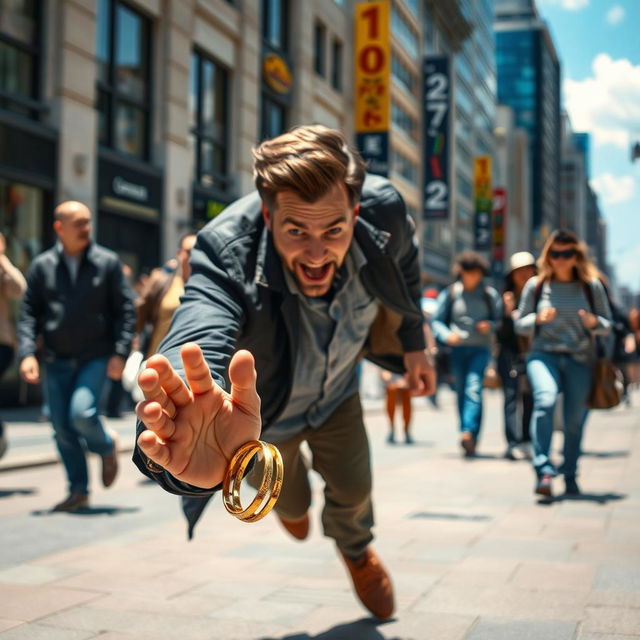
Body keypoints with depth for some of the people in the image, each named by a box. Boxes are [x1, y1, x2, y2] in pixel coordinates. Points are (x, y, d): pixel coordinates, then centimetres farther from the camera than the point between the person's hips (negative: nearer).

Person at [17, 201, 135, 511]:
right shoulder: (42, 266, 4)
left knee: (81, 413, -20)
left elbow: (125, 309, 0)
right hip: (57, 361, 3)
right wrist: (27, 352, -8)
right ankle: (78, 491, 18)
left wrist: (119, 353, -9)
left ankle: (107, 446, 14)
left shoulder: (107, 262, 0)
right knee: (63, 429, 4)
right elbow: (28, 312, 5)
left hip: (95, 358, -3)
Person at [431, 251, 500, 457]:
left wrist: (490, 326, -10)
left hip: (480, 349, -1)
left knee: (474, 388, -19)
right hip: (457, 349, 1)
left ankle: (469, 432, -30)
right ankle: (469, 440, 14)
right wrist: (446, 334, -11)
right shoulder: (450, 293, 7)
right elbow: (437, 320, 8)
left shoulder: (490, 294, 9)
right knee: (461, 392, 5)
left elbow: (500, 320, 12)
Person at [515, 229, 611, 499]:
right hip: (544, 354, -1)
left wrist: (594, 322, -12)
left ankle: (570, 476, 26)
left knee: (575, 420, 4)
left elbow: (607, 325, 11)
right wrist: (538, 319, -11)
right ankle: (544, 471, -30)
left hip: (580, 358, 2)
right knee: (545, 401, -28)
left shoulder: (592, 286, 6)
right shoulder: (536, 285, 5)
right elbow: (520, 325, 10)